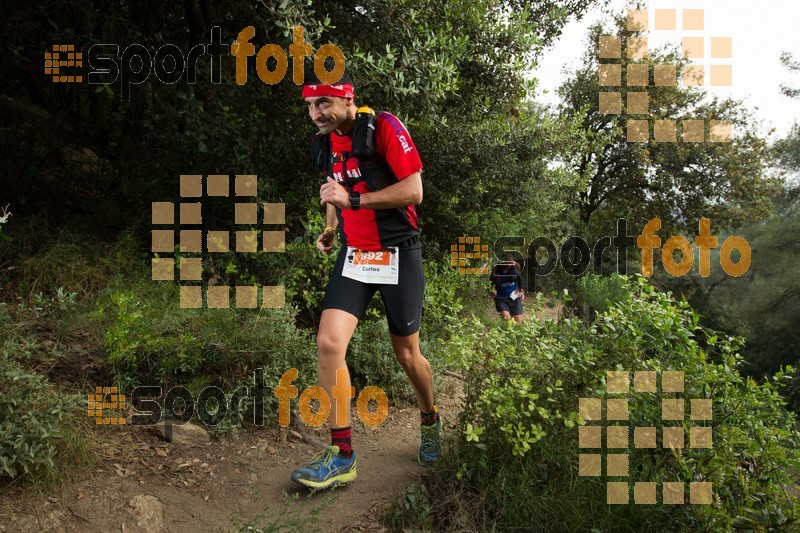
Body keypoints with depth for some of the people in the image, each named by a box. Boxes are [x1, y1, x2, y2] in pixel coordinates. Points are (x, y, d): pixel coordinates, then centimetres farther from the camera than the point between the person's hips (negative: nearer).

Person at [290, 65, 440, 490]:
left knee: (406, 354, 7)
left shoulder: (383, 127, -13)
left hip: (398, 254, -5)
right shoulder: (324, 143, 7)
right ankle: (341, 455, -2)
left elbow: (413, 190, -19)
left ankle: (429, 421, 38)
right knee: (328, 344, -13)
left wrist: (354, 199, -25)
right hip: (354, 255, 5)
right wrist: (330, 228, 5)